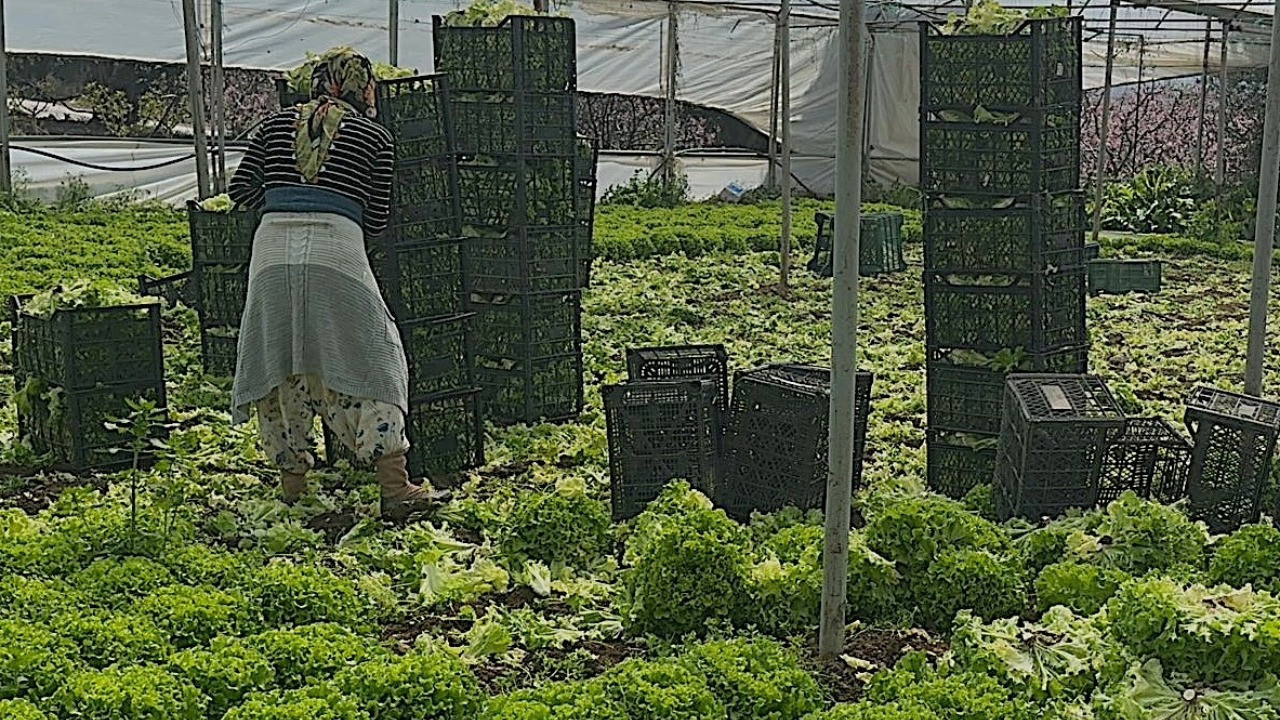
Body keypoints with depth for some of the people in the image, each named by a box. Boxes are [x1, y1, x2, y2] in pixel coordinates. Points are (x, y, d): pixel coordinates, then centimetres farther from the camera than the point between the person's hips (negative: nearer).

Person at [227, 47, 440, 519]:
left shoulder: (277, 124, 17)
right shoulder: (374, 137, 11)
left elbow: (241, 188, 14)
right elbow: (377, 219, 12)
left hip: (273, 250, 3)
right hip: (336, 254, -3)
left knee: (280, 365, 13)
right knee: (367, 362, 3)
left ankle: (292, 486, 20)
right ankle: (396, 488, -1)